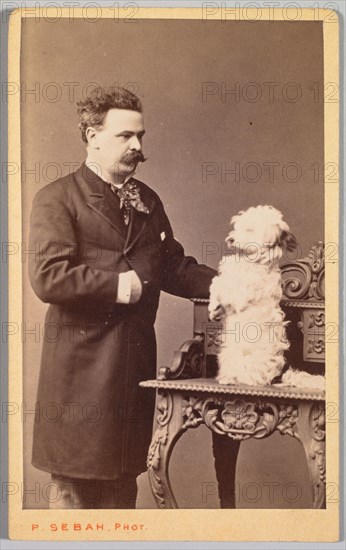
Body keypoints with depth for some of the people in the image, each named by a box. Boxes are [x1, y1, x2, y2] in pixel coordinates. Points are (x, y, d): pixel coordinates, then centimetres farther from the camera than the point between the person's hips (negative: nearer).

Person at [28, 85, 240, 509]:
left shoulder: (148, 201, 16)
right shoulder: (57, 199, -5)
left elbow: (173, 266, 16)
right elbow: (47, 276, -17)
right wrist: (117, 285, -15)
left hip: (135, 359, 6)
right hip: (82, 365, -6)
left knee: (124, 478, 14)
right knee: (74, 483, 3)